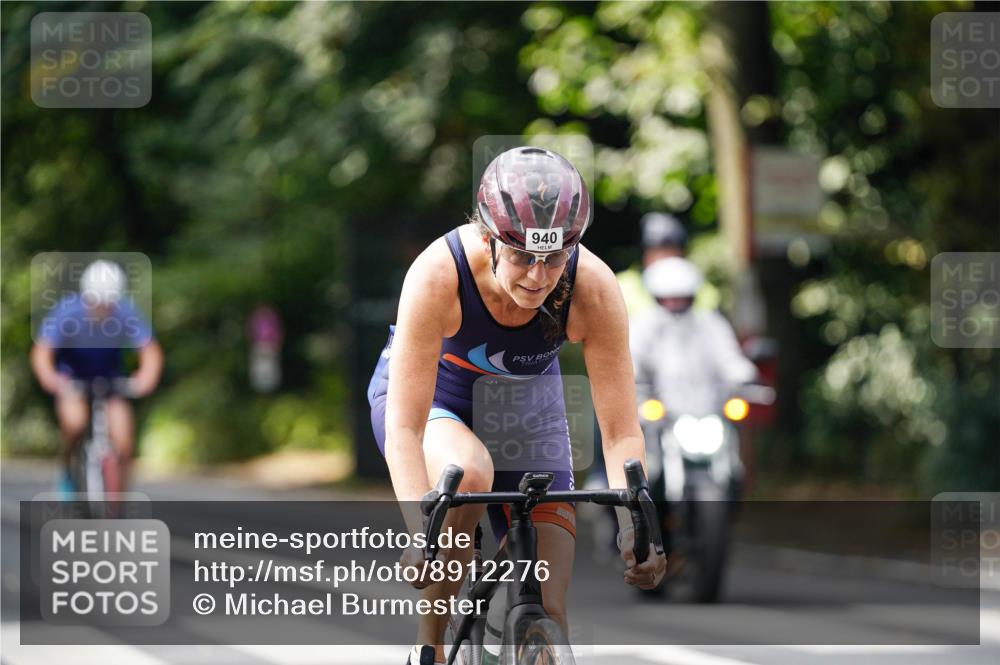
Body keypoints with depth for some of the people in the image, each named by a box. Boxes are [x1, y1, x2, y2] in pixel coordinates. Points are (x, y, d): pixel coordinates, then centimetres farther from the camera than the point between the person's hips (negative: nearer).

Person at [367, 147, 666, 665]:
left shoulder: (593, 289, -30)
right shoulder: (438, 274, -36)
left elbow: (621, 433, -26)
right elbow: (404, 428, -37)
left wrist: (635, 530, -42)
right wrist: (422, 534, -50)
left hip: (525, 407, 2)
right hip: (430, 395, -2)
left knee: (547, 615, -11)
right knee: (468, 473, -38)